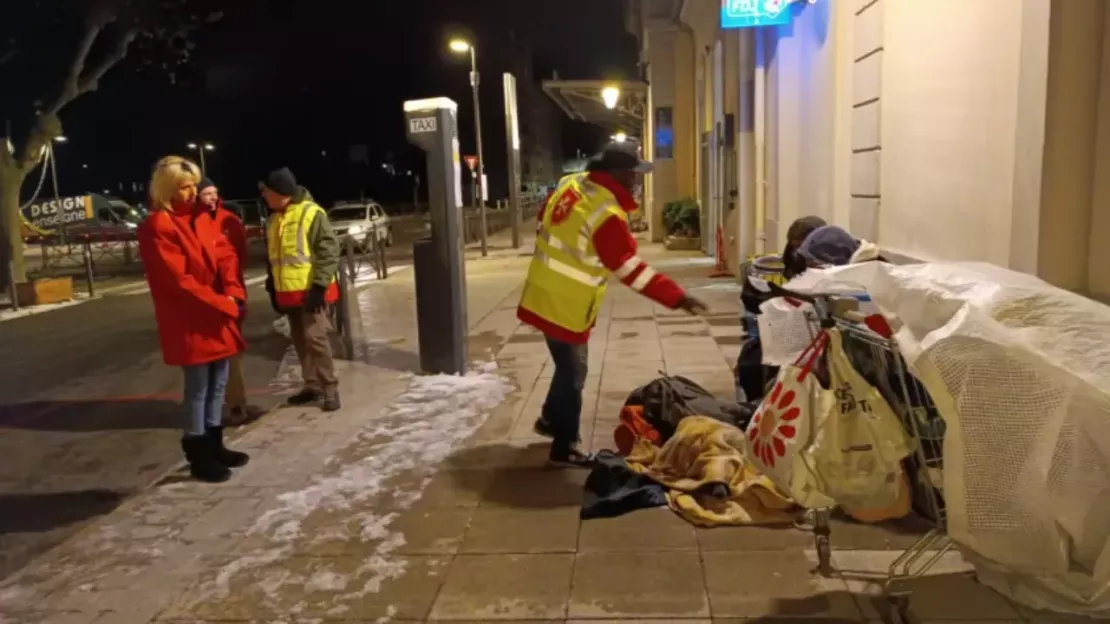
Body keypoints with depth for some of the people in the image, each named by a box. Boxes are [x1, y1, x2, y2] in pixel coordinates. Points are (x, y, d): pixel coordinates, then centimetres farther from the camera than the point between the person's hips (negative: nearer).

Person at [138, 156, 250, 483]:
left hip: (219, 316, 8)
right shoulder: (156, 228, -12)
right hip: (190, 322, -7)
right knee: (198, 388, 1)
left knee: (218, 384, 14)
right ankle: (198, 456, 13)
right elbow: (178, 280, -18)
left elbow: (225, 257, 8)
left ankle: (215, 444, 28)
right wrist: (224, 304, -18)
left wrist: (235, 295, -9)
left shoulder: (201, 218, 12)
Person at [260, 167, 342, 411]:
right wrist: (273, 288, 18)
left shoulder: (312, 213, -12)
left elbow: (329, 251, -16)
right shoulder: (274, 219, 13)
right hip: (289, 292, 8)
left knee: (315, 337, -11)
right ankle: (312, 384, 25)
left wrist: (319, 285, -21)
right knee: (300, 340, 13)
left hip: (311, 290, -8)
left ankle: (330, 387, 0)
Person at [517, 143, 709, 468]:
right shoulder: (607, 215, -25)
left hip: (543, 295, 9)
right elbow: (631, 269, -27)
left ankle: (550, 419, 44)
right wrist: (677, 297, -27)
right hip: (566, 307, -9)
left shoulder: (569, 184, 1)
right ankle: (564, 448, 20)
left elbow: (544, 218, 16)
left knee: (568, 366, 26)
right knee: (572, 373, 6)